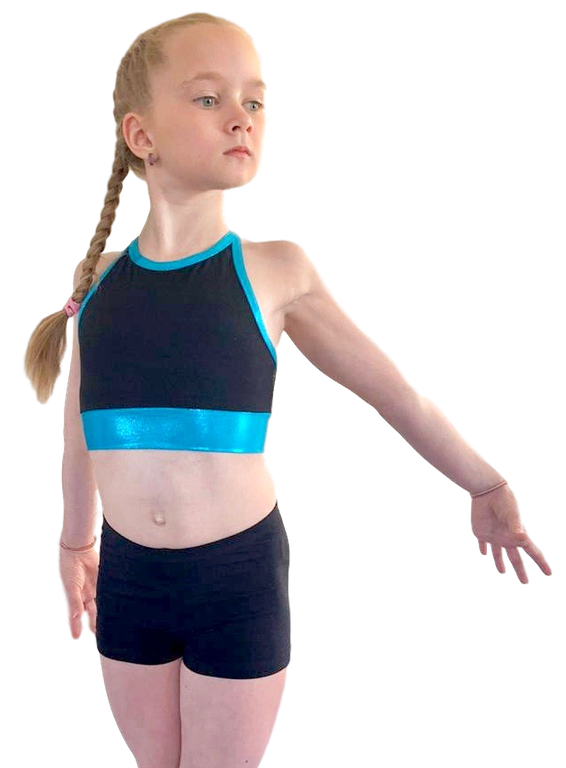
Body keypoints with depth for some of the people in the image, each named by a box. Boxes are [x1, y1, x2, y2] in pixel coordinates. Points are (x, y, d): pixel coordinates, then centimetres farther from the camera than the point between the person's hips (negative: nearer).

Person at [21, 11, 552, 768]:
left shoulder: (275, 271, -9)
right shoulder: (97, 280, -1)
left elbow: (399, 391, 1)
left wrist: (488, 490, 9)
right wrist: (75, 542, 25)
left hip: (240, 577, -3)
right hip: (128, 577, 3)